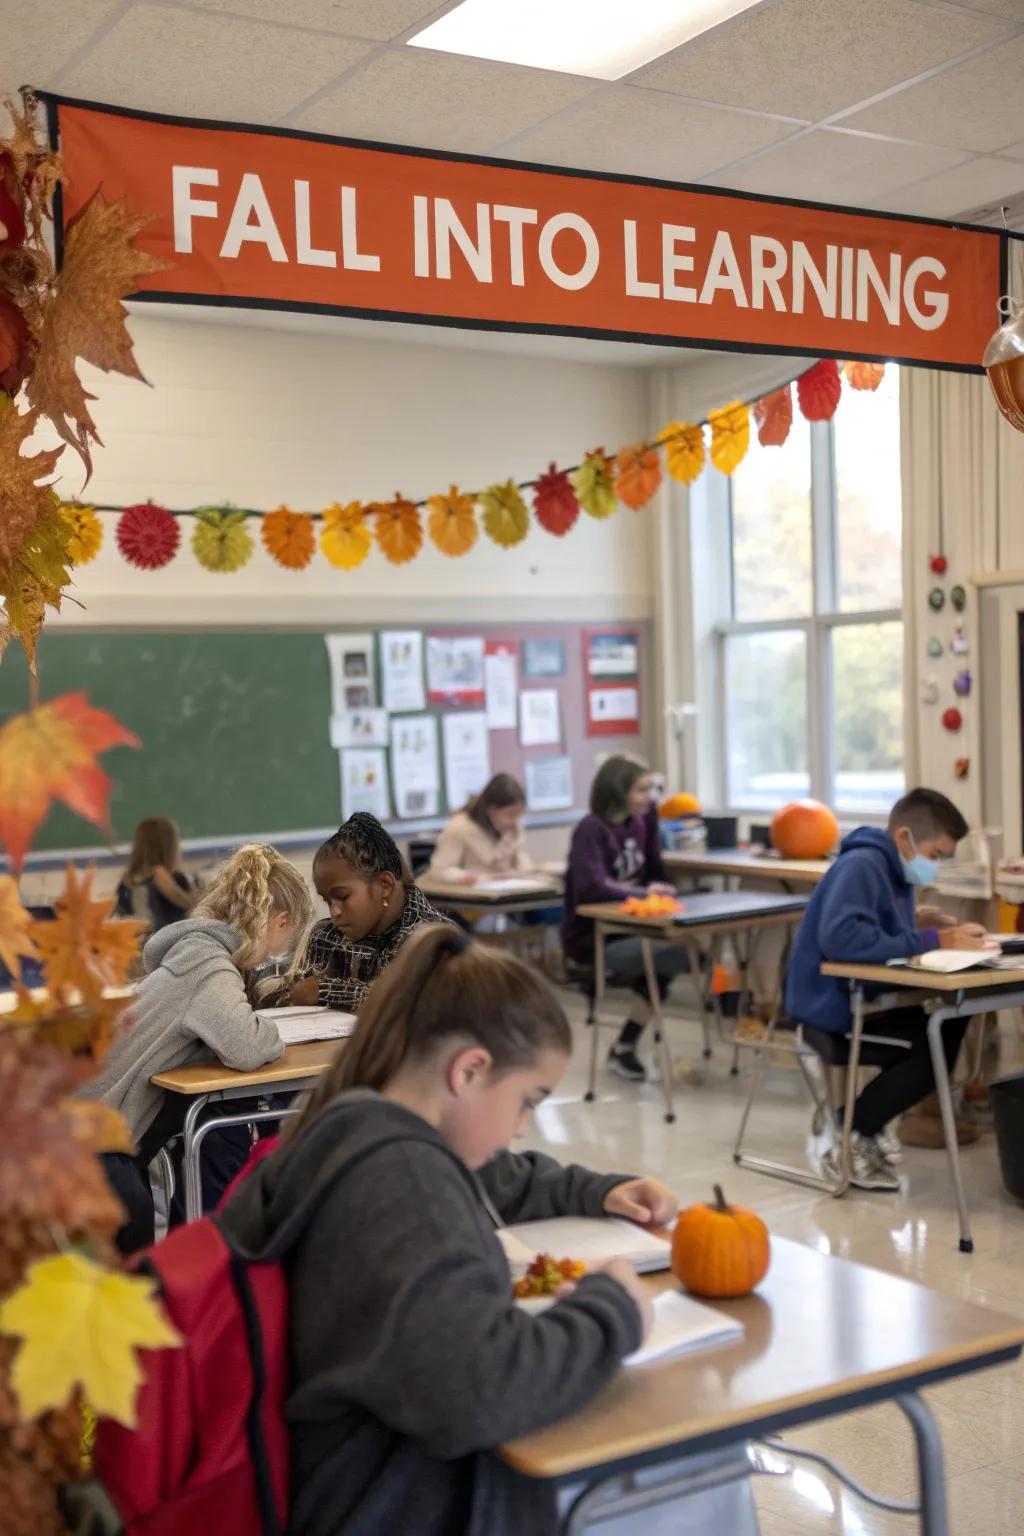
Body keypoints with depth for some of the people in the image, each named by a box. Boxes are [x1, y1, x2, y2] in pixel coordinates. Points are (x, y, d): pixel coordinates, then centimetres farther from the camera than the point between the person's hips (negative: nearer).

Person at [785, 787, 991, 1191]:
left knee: (952, 1021, -2)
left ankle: (863, 1125, 6)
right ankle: (848, 1139, -5)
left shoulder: (897, 871, 12)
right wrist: (930, 940, -28)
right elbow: (841, 938, -34)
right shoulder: (861, 866, -19)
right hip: (833, 1015, -10)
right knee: (937, 1044, -20)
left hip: (866, 1003, 10)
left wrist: (918, 924, -8)